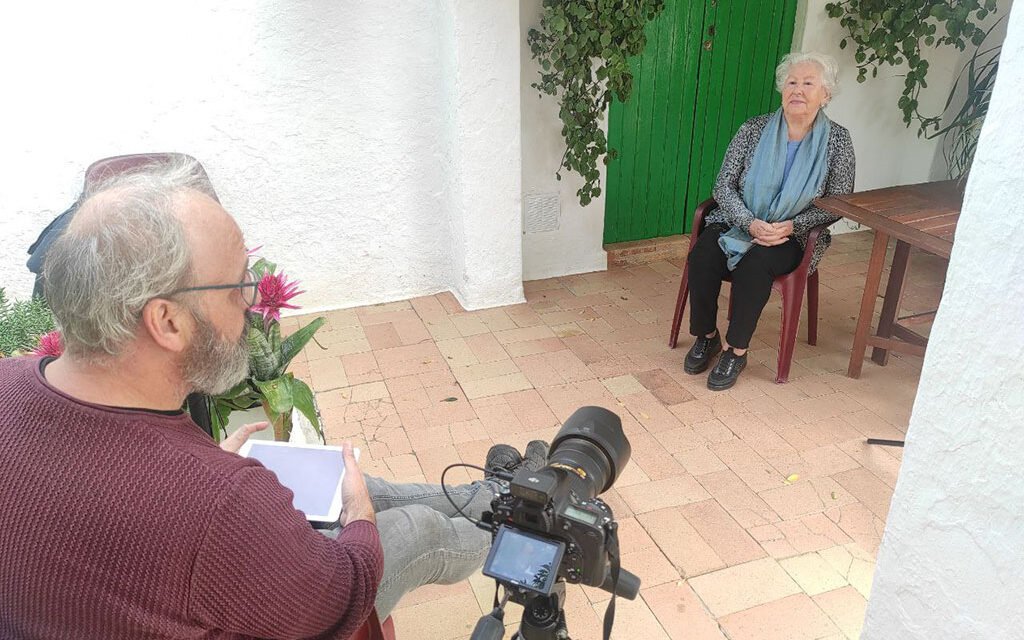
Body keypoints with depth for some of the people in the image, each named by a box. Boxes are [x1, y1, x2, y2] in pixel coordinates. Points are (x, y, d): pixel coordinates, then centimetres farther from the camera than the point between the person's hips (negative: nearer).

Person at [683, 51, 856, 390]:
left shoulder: (837, 140, -2)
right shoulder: (754, 130, 0)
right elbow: (724, 186, -2)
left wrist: (792, 226, -18)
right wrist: (751, 223, -19)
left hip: (793, 235, -2)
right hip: (738, 221, 2)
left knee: (754, 262, -34)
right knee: (702, 256, -28)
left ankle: (736, 350, -16)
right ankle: (705, 336, -4)